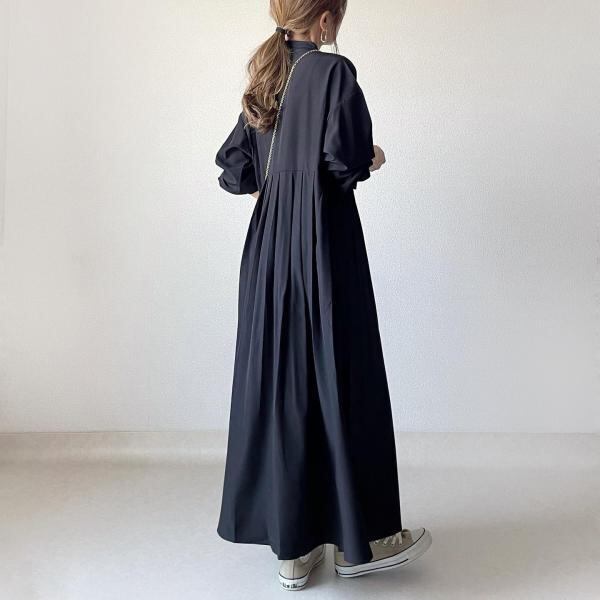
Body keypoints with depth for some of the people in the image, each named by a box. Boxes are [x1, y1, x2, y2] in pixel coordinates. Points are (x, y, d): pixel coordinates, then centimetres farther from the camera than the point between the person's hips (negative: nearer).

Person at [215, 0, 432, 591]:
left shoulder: (263, 84, 14)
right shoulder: (332, 70, -7)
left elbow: (232, 170, 13)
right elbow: (348, 156, -18)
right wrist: (371, 159, 3)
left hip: (269, 251, 7)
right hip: (324, 247, -7)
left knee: (277, 384, 8)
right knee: (341, 384, 4)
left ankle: (292, 546, 20)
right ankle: (358, 538, 18)